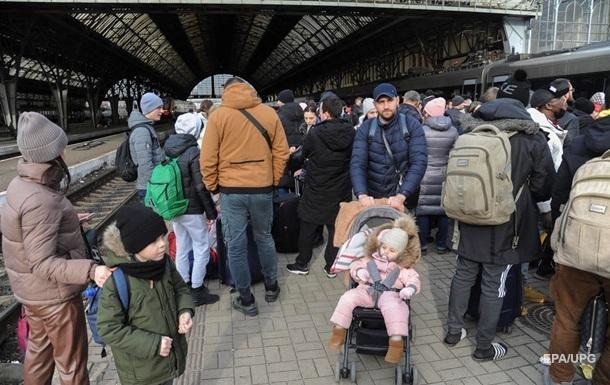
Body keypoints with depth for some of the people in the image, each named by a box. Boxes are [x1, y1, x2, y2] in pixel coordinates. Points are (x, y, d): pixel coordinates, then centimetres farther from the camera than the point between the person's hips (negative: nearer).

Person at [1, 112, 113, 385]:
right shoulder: (40, 201, -31)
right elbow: (43, 264, -31)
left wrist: (66, 220, 24)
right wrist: (90, 270, -42)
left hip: (32, 290, 9)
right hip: (54, 293, -9)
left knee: (39, 349, 27)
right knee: (71, 361, 9)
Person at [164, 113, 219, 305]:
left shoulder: (168, 150, 4)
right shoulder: (194, 153, -18)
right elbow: (201, 187, -19)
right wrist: (211, 212, -10)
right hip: (192, 210, -7)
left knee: (181, 248, 17)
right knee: (201, 248, 6)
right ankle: (197, 291, 11)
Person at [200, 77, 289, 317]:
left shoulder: (218, 116, -5)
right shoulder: (269, 113, 1)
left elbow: (208, 158, -5)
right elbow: (281, 152, 1)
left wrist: (212, 187, 8)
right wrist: (274, 181, 12)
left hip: (230, 190, -2)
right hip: (262, 188, 3)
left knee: (235, 245, 9)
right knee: (264, 238, 21)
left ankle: (246, 300, 20)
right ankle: (271, 287, 35)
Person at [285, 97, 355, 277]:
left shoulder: (314, 133, -16)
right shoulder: (350, 132, -8)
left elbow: (304, 154, 1)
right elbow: (354, 158, 5)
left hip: (316, 188, -2)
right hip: (341, 189, 2)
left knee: (308, 228, 12)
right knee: (336, 228, 11)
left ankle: (302, 264, 24)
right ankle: (331, 266, 18)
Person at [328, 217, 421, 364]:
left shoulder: (403, 268, 15)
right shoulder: (370, 260, 17)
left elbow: (414, 280, 8)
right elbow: (355, 265, 19)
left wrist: (410, 288, -16)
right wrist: (359, 271, -5)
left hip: (389, 294, -2)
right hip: (367, 290, 2)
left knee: (394, 307, -38)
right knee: (348, 297, -26)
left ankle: (396, 341, -35)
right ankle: (339, 330, -17)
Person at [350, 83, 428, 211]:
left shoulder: (412, 126, -6)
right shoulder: (365, 128, -2)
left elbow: (419, 162, -16)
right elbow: (357, 163, -11)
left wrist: (401, 196, -27)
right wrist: (362, 195, -27)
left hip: (405, 201, -1)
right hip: (373, 199, 1)